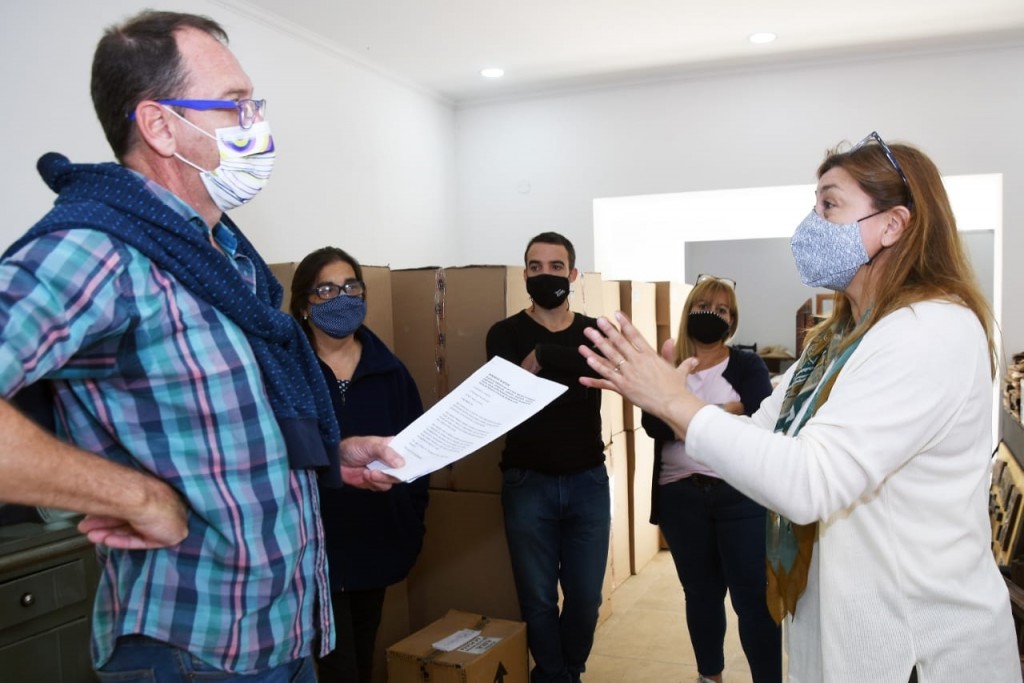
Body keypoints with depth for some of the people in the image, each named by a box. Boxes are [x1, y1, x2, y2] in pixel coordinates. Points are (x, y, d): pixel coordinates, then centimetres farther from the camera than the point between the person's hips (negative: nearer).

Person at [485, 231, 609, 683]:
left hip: (587, 481, 2)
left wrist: (542, 356, -28)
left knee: (585, 596, 11)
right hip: (528, 483, -2)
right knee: (538, 598, 8)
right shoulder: (506, 334, -1)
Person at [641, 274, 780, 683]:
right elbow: (652, 424, -11)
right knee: (700, 593, 16)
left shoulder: (748, 366, 3)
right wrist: (722, 413, -16)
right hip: (681, 496, 2)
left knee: (753, 597, -1)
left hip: (741, 495, -2)